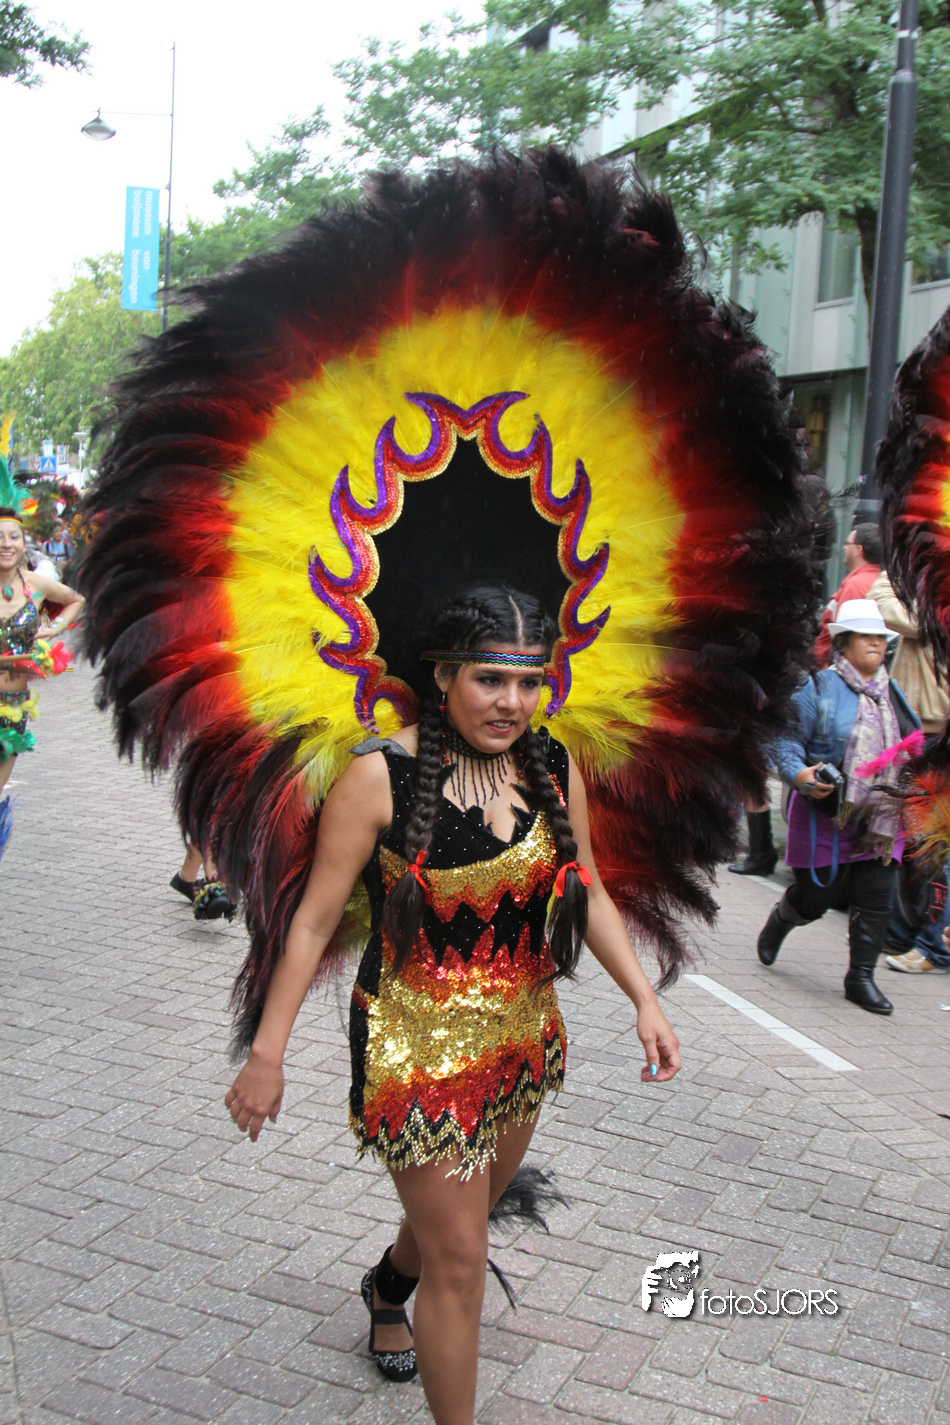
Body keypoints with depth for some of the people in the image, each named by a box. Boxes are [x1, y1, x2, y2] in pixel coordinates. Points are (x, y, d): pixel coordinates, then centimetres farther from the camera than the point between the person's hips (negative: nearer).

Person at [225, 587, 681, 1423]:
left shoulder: (554, 769, -3)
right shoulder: (381, 777, -18)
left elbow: (587, 894, 8)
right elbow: (315, 922, -13)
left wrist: (644, 998, -1)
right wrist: (267, 1055, -12)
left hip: (524, 1037, 6)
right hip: (417, 1043, -6)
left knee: (465, 1210, 27)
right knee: (460, 1259, 0)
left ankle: (388, 1289, 60)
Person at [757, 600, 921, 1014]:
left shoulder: (892, 693, 13)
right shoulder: (819, 689, -7)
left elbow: (910, 748, 25)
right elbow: (787, 740, -10)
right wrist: (799, 774, -26)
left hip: (880, 819, 5)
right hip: (827, 814, -5)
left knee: (875, 898, -1)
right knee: (816, 895, 5)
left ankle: (861, 977, 11)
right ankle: (779, 921, 39)